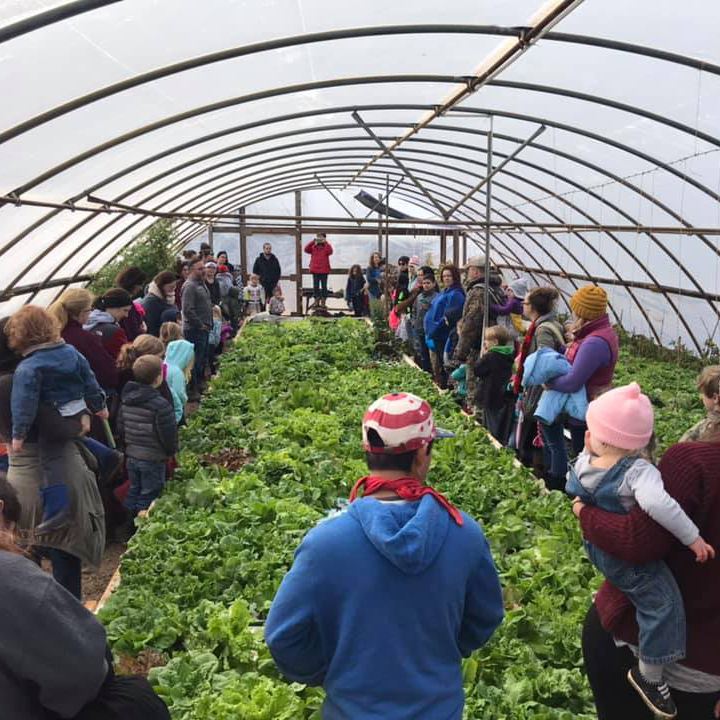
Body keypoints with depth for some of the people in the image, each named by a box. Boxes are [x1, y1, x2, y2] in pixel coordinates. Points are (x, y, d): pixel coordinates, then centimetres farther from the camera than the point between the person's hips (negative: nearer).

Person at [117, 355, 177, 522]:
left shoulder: (126, 400, 2)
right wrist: (171, 452, 2)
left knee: (134, 492, 20)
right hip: (153, 459, -7)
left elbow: (120, 429, 9)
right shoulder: (160, 405, -22)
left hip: (132, 457, 7)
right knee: (148, 496, 5)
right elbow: (168, 435, -18)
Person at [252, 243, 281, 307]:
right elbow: (255, 272, 8)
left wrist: (276, 281, 4)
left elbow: (278, 272, 15)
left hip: (273, 285, 1)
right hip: (262, 285, -1)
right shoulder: (258, 260, 6)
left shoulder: (275, 260, 10)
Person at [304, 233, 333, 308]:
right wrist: (313, 241, -12)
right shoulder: (313, 247, 9)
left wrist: (325, 242, -18)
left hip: (324, 271, -2)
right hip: (315, 270, 2)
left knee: (324, 286, 1)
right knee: (315, 286, 5)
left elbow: (330, 251, -17)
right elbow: (306, 249, -7)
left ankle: (323, 301, 5)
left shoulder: (326, 247, 4)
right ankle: (316, 301, 11)